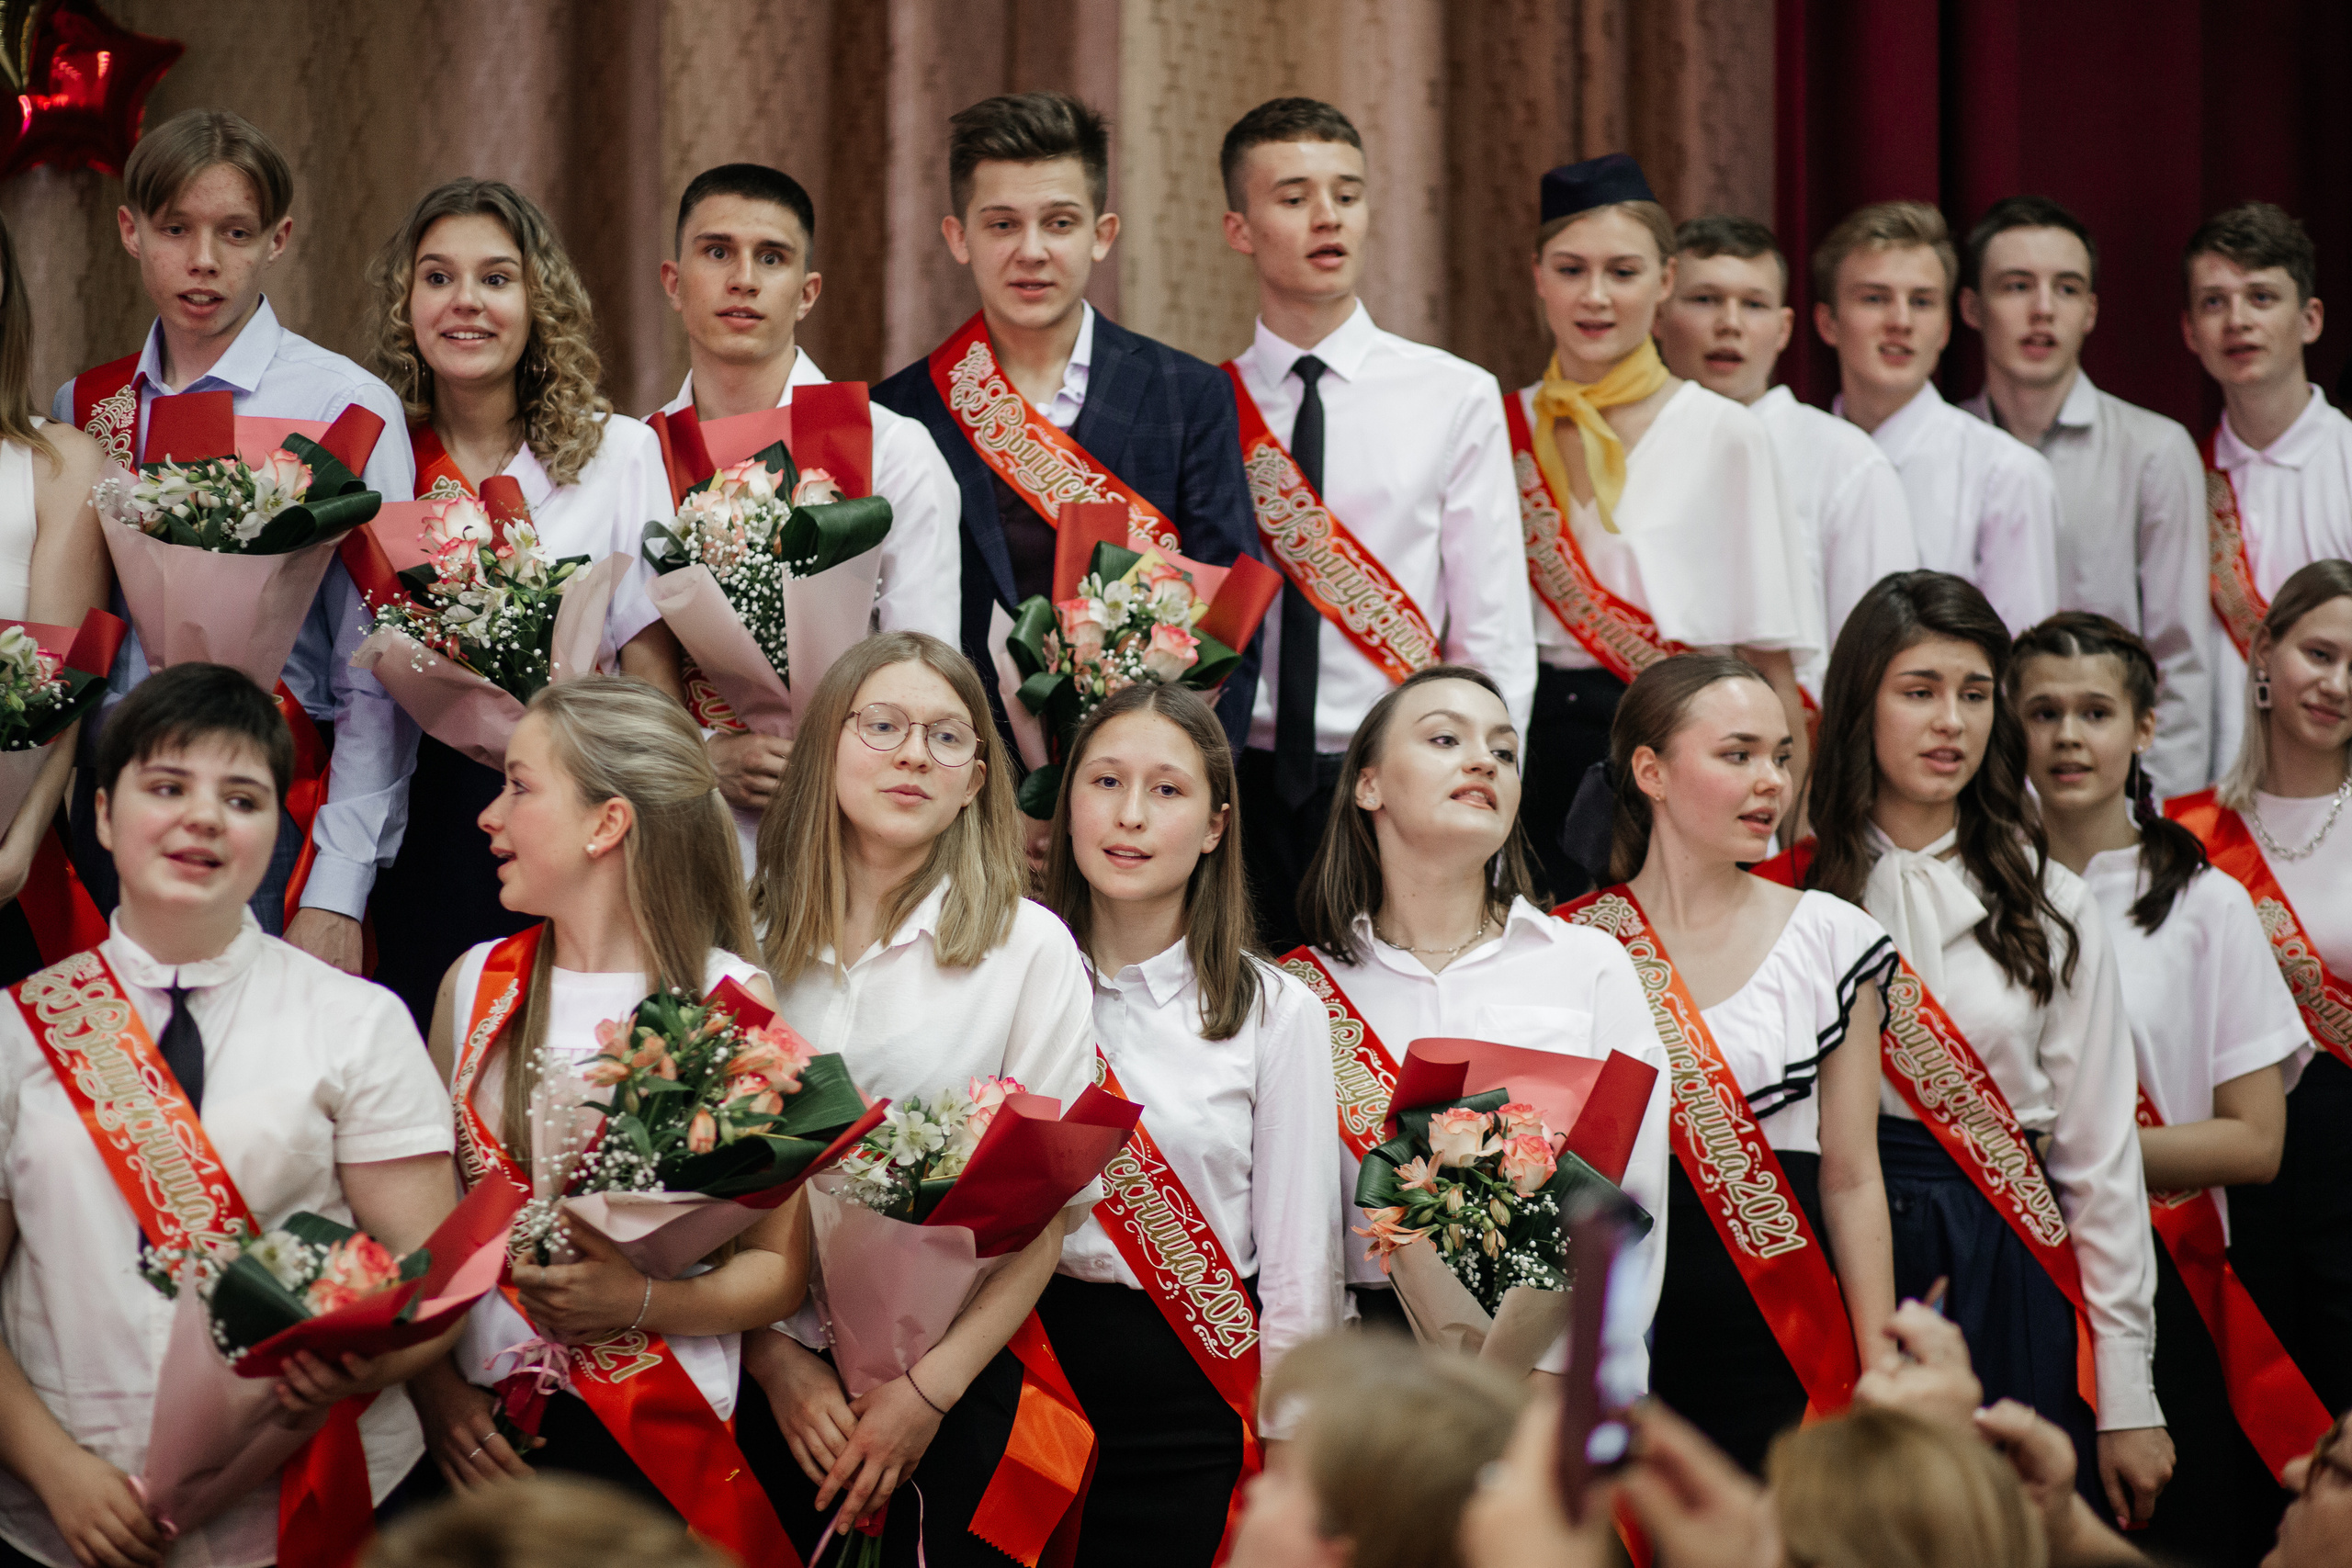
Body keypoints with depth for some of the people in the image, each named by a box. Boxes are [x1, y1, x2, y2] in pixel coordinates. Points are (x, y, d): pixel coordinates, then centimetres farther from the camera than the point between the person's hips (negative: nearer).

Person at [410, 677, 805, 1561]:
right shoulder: (476, 982, 7)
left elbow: (780, 1269, -4)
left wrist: (642, 1301, -20)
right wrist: (432, 1384, -5)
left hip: (661, 1445, -3)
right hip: (479, 1432, 3)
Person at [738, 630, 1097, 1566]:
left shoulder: (1029, 947, -3)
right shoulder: (745, 936, 4)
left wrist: (932, 1388, -11)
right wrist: (775, 1357, -7)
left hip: (954, 1394, -2)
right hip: (775, 1377, 2)